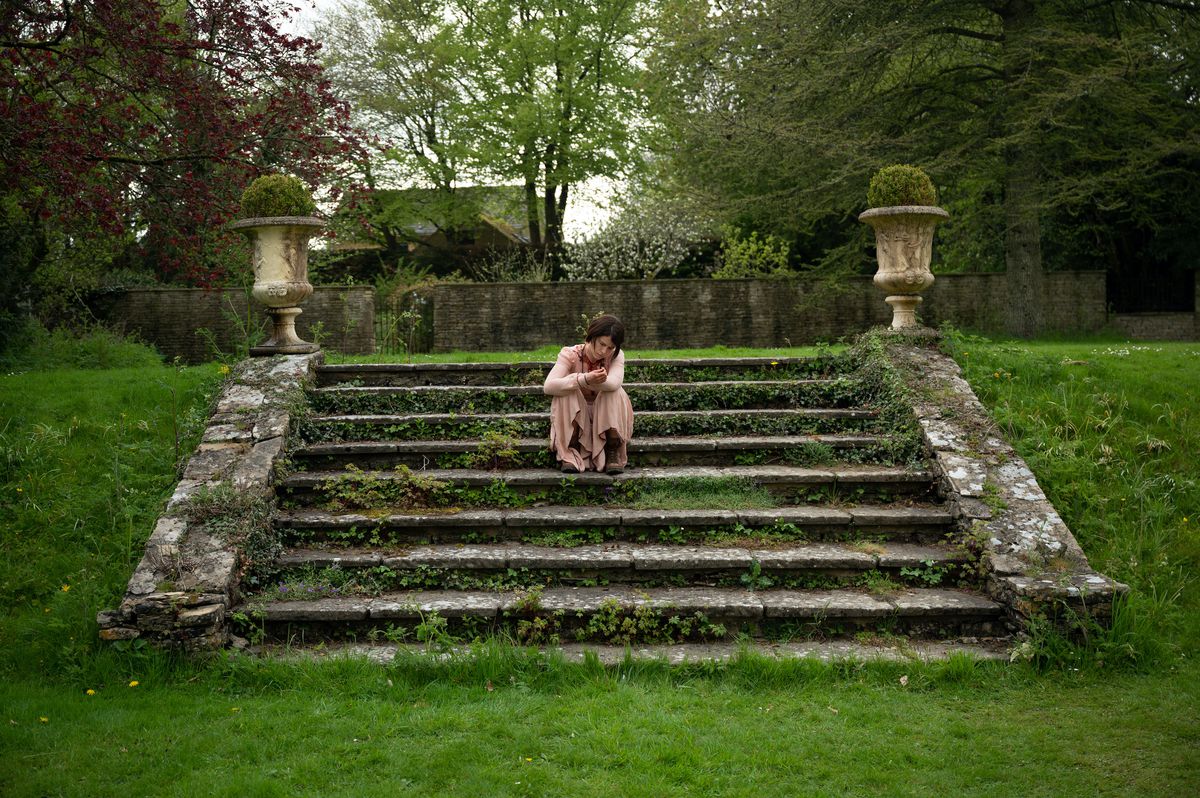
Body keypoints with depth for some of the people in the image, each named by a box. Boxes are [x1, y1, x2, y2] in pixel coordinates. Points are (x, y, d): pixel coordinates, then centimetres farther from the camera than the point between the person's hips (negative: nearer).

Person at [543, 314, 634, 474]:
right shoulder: (570, 354, -14)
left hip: (606, 418, 1)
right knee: (568, 392, -29)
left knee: (616, 394, -27)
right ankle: (569, 453, -21)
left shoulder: (616, 356, -9)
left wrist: (596, 381, -51)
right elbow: (548, 386, -31)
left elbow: (614, 383, -31)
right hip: (573, 419, -1)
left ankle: (613, 453, -19)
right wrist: (585, 380, -45)